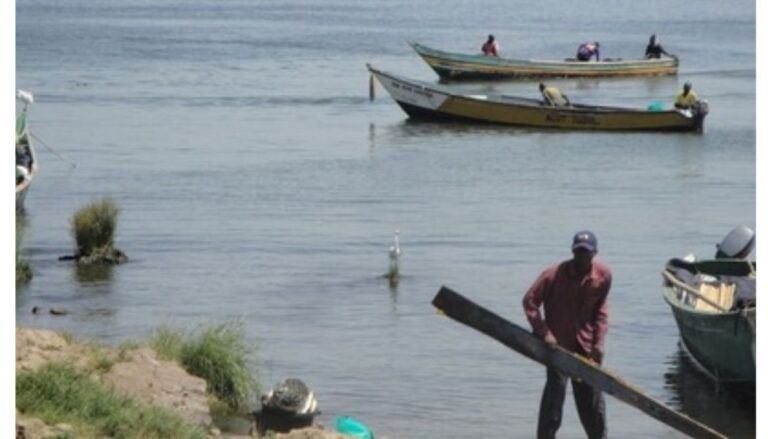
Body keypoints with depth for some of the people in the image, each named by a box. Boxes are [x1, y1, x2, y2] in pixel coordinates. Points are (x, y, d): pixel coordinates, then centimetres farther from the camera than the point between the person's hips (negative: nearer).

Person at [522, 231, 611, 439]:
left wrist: (599, 341, 0)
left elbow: (600, 310, 6)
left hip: (586, 342, 4)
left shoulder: (603, 275, -6)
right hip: (558, 340, -4)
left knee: (592, 391, 10)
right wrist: (544, 332, -18)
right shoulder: (554, 274, -18)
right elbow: (530, 301, -12)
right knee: (556, 385, -13)